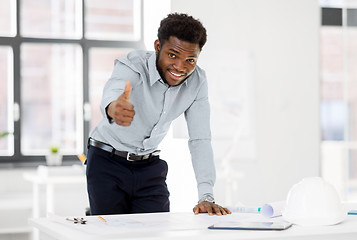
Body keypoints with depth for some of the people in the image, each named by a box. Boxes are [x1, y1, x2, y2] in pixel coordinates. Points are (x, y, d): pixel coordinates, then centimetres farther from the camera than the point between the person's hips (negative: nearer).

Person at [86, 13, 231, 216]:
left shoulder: (197, 81, -11)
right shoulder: (132, 66, -25)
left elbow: (200, 140, -11)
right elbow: (112, 91, -48)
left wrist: (206, 197, -22)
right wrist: (114, 108, -73)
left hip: (150, 167, 4)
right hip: (108, 163, -3)